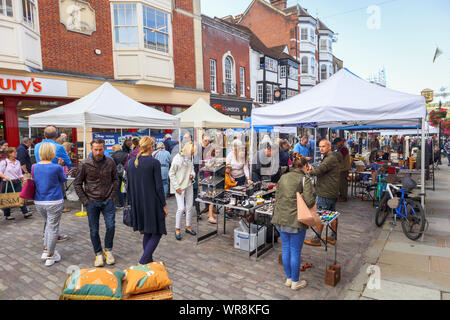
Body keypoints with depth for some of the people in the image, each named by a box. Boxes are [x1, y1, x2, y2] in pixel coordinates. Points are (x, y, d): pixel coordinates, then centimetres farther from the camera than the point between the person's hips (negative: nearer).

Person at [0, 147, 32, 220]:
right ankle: (7, 215, 18)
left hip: (17, 182, 4)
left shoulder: (17, 162, 10)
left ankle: (25, 212, 0)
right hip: (7, 183, -4)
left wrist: (23, 181, 12)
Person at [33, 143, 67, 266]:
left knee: (49, 225, 25)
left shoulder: (34, 167, 0)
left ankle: (46, 250, 27)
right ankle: (50, 256, 17)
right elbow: (63, 180, 1)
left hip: (38, 202, 6)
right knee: (53, 228, 7)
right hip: (54, 202, -6)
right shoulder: (56, 168, -15)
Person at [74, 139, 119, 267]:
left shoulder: (110, 162, -3)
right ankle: (98, 253, 25)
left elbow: (115, 179, 9)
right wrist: (85, 200, -5)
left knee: (111, 226, -4)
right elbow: (77, 183, 0)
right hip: (92, 201, -1)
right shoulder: (85, 164, -8)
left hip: (107, 200, 1)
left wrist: (112, 195, 0)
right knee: (94, 230, 7)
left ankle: (108, 250, 20)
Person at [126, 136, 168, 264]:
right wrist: (164, 205, -4)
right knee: (156, 233, 5)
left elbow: (129, 186, 10)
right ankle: (143, 262, -4)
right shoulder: (154, 163, -13)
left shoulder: (131, 162, 5)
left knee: (147, 233, 18)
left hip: (138, 203, 7)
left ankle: (149, 261, 26)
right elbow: (159, 186, -13)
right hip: (152, 203, -6)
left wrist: (133, 203, 19)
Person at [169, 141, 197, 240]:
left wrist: (192, 174, -4)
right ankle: (177, 229, 9)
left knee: (189, 207, 11)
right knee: (181, 208, -8)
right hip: (180, 186, -6)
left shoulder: (189, 158, 4)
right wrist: (176, 187, -14)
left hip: (189, 185, 6)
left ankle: (188, 227, 27)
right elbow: (171, 173, -12)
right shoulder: (177, 158, -14)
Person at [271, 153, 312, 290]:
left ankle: (288, 278, 32)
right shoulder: (305, 179, -10)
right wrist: (313, 202, 5)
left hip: (281, 219, 6)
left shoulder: (283, 177, 8)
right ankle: (295, 282, 23)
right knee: (295, 251, 8)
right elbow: (309, 201, -18)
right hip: (296, 220, -6)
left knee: (286, 249, 17)